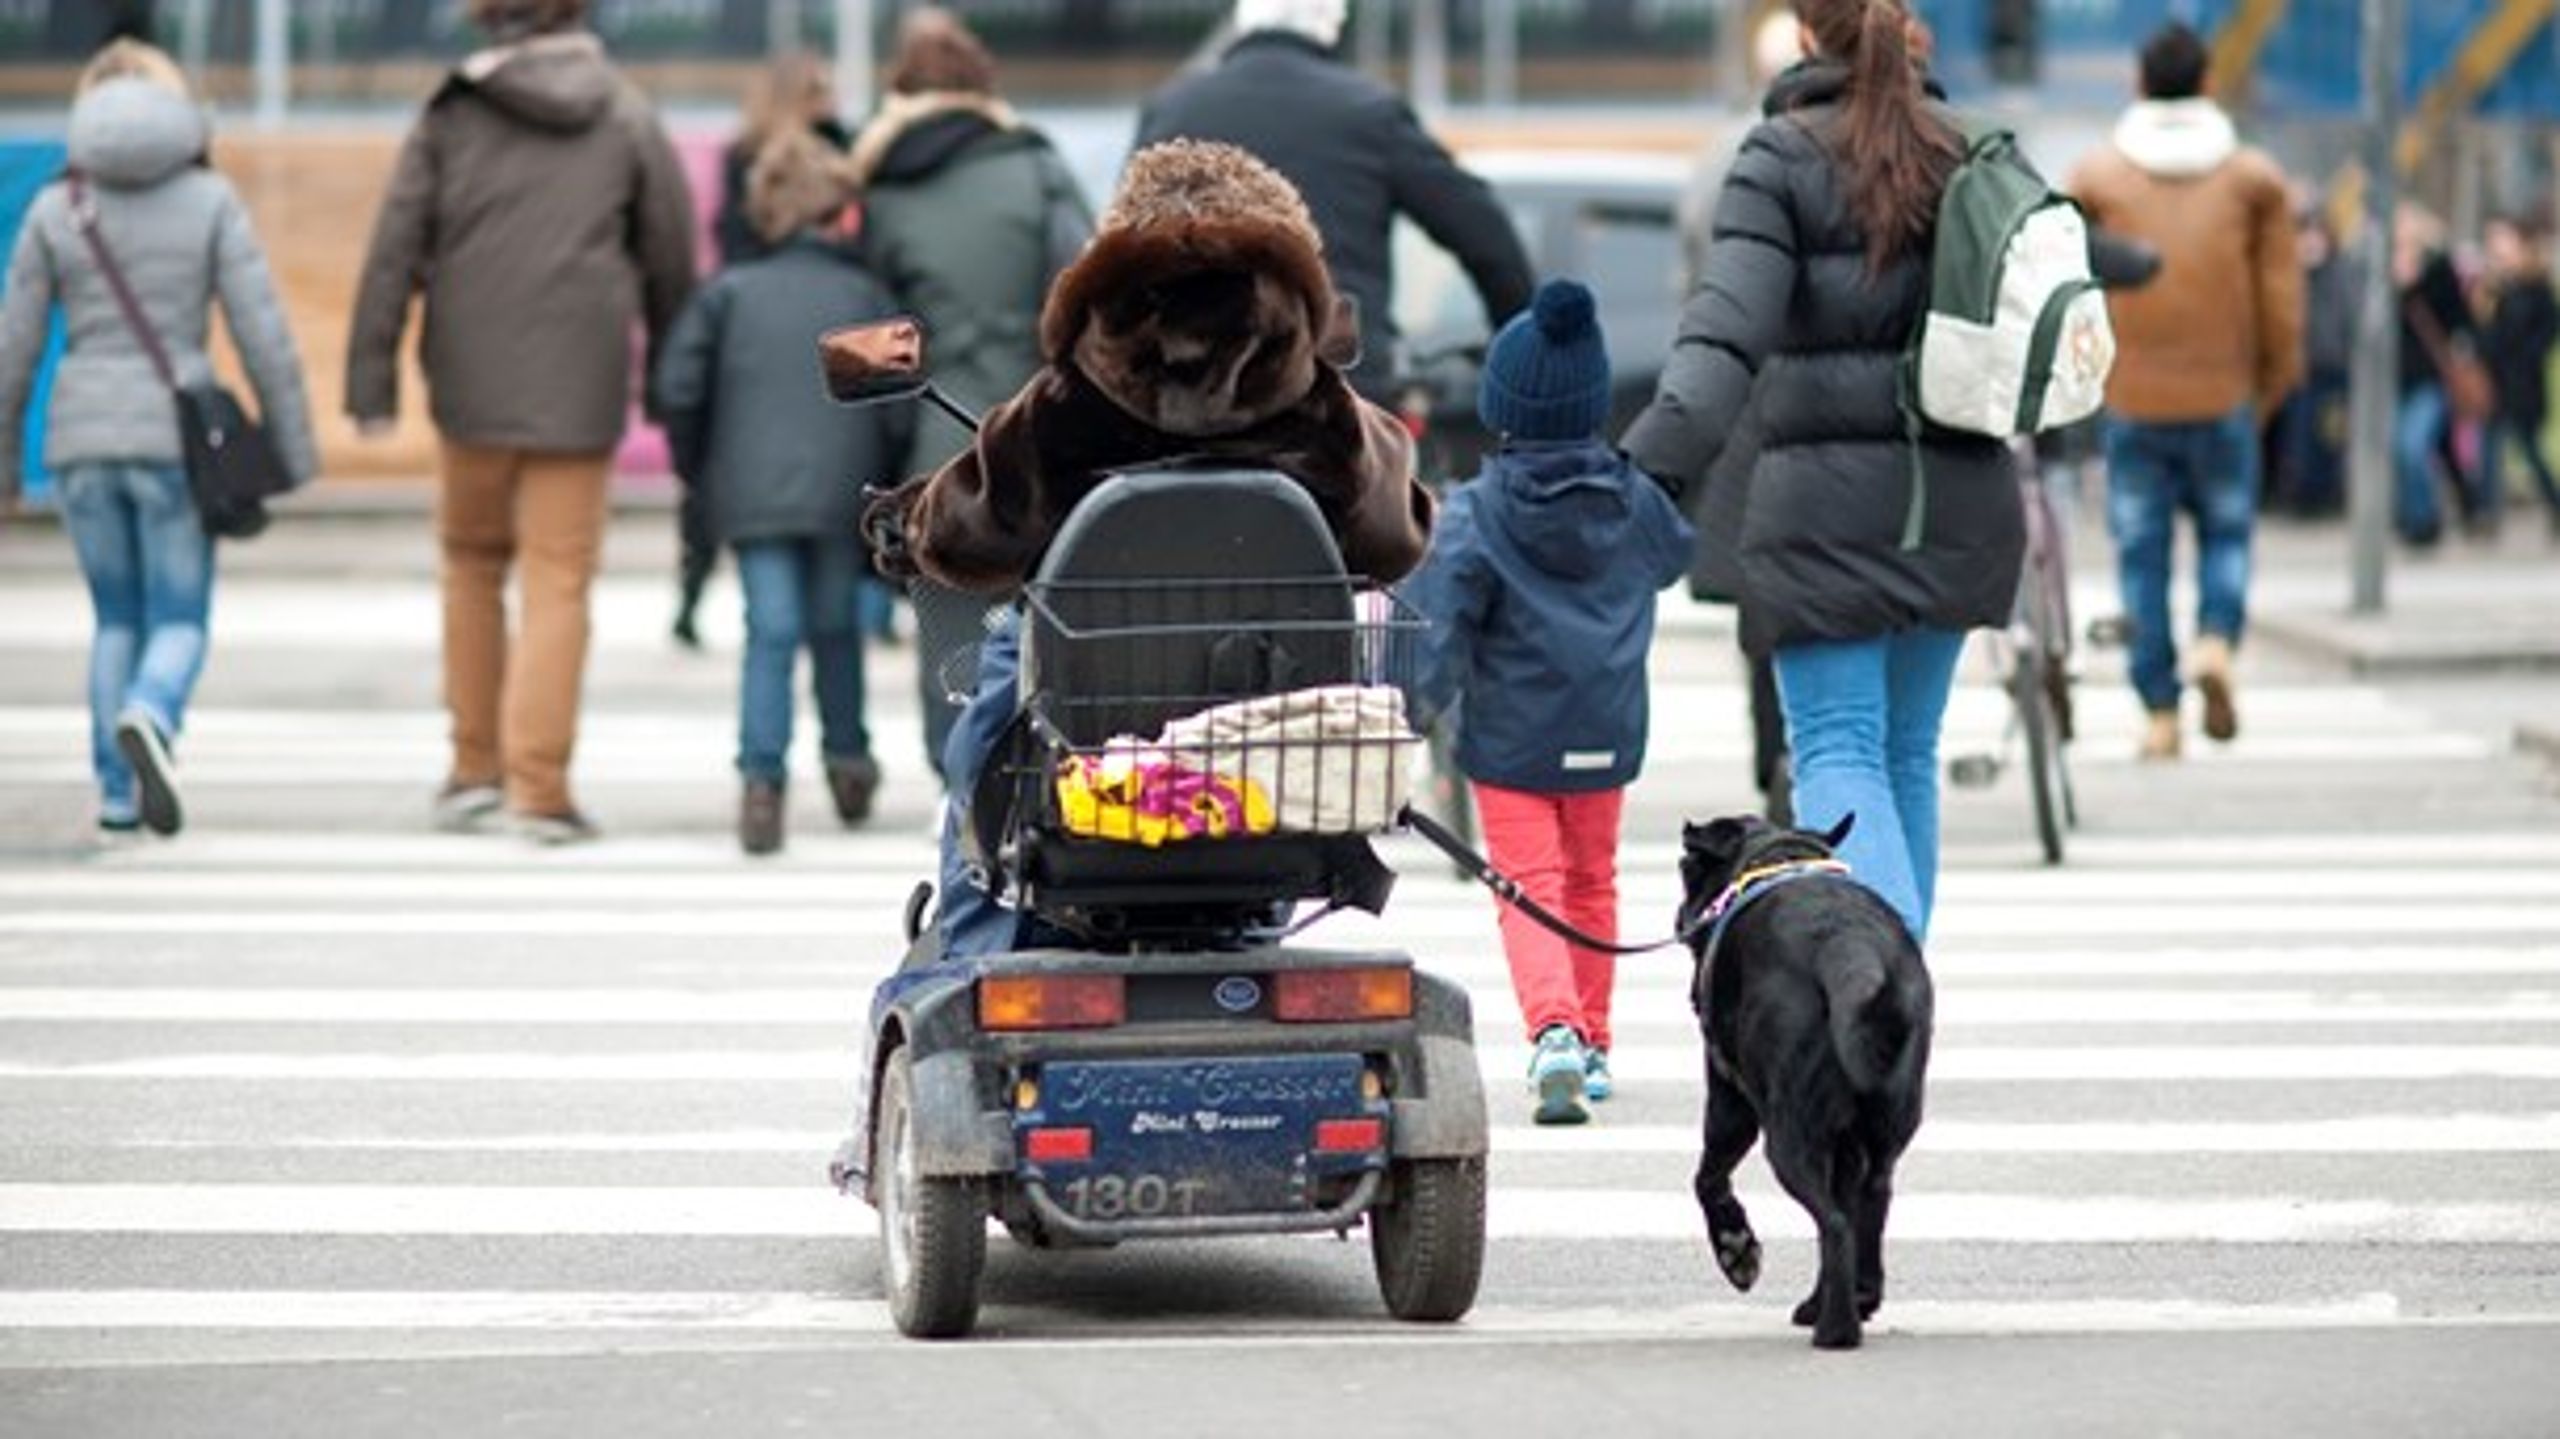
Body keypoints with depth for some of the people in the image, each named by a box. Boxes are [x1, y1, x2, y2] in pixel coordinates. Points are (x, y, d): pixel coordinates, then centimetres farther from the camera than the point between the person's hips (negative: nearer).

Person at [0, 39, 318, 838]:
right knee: (179, 628, 7)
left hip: (83, 442, 2)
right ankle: (147, 722, -24)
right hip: (174, 440, -2)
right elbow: (263, 333, -6)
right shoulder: (211, 202, -3)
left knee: (119, 619, 20)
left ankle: (119, 791, 12)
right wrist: (295, 451, 1)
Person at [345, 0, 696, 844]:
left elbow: (395, 251, -2)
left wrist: (370, 381, 1)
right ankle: (540, 788, -7)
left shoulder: (452, 115, 2)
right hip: (580, 393, -1)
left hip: (473, 386, 1)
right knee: (558, 580, 0)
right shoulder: (627, 119, 4)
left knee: (473, 562, 18)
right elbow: (671, 260, 7)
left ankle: (476, 767, 17)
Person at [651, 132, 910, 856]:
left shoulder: (729, 292, 4)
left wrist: (696, 469, 13)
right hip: (841, 492, 0)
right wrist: (877, 472, 14)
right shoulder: (866, 295, 3)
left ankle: (762, 777, -18)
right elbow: (900, 408, -3)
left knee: (771, 632, -3)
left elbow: (676, 388, -1)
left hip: (753, 492, 0)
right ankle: (847, 764, 24)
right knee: (836, 626, 17)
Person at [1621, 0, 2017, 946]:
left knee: (1838, 755, -7)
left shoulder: (1782, 158, -7)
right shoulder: (1967, 154, 8)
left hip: (1829, 498, -5)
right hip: (1956, 497, 5)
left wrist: (1652, 470, -27)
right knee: (1907, 753, 14)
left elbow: (1726, 332, -19)